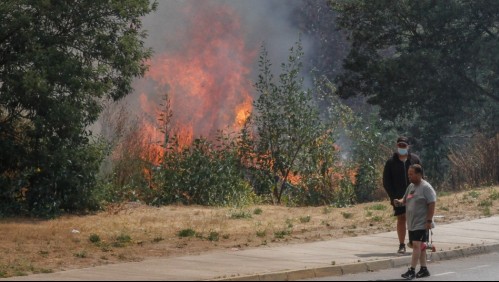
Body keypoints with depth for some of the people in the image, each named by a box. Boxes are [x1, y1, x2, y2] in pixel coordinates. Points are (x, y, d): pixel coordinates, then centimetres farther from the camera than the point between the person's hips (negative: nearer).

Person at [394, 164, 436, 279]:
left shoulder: (426, 187, -12)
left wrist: (429, 220, -20)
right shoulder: (411, 186, 12)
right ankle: (424, 269, 21)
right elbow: (405, 200, 24)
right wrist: (400, 202, 0)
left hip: (422, 223, -8)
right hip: (412, 223, 8)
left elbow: (432, 204, -16)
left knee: (416, 245, -14)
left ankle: (412, 270, -17)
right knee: (420, 246, 13)